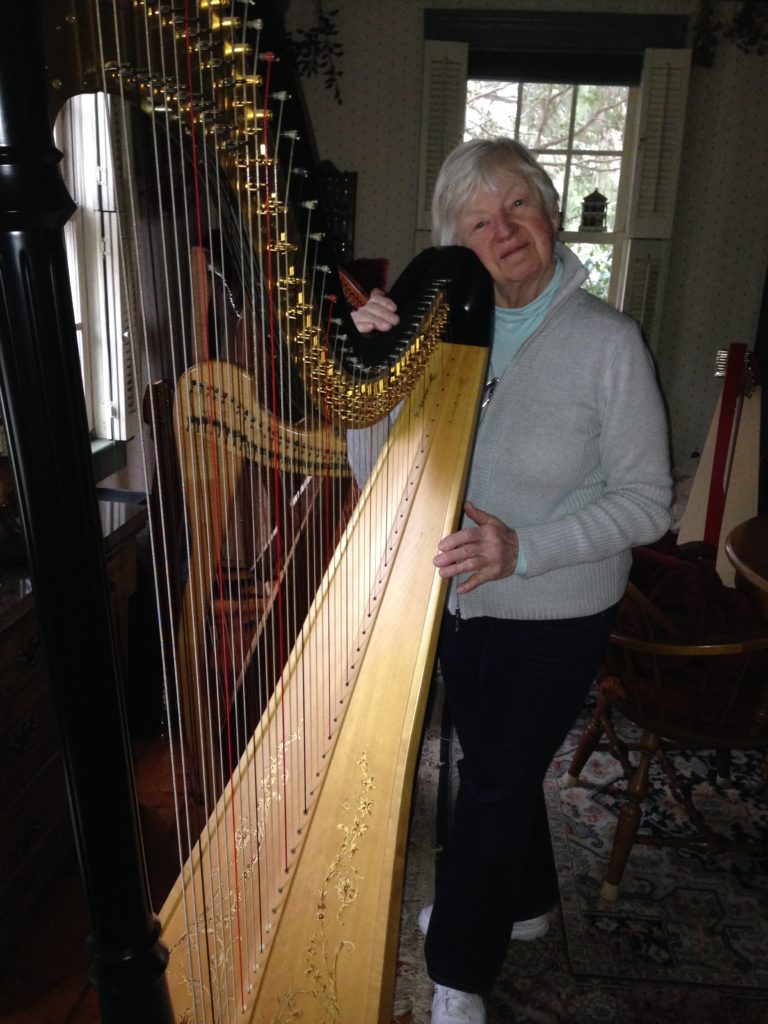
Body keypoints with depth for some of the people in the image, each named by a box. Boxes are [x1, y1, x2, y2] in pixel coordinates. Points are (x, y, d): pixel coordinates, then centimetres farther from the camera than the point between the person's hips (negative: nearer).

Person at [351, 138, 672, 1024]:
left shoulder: (606, 341, -16)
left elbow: (646, 502, -15)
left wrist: (524, 547, -29)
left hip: (556, 616, -4)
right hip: (460, 599, 5)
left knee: (495, 785, 10)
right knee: (495, 766, 23)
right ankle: (523, 901, 54)